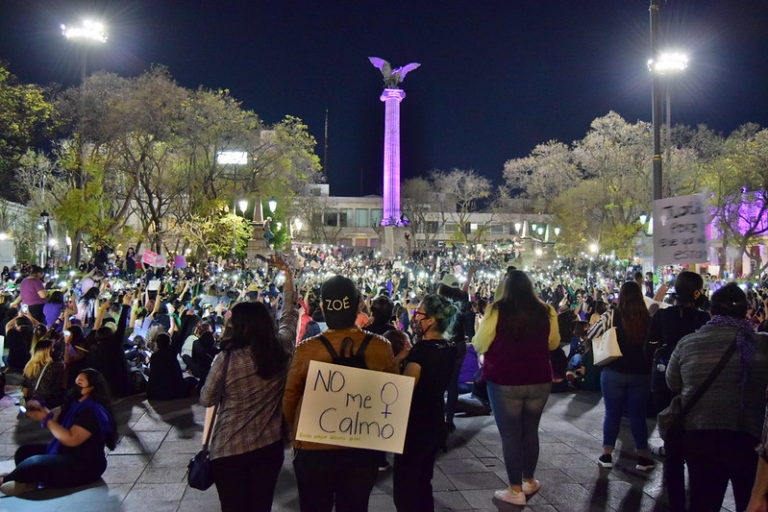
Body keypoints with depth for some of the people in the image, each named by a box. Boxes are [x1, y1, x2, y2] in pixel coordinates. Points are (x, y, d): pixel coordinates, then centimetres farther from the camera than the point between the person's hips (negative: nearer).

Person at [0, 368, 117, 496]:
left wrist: (45, 418, -21)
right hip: (64, 452, 11)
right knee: (24, 451, 8)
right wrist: (41, 408, -8)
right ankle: (29, 481, -14)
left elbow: (71, 439, -27)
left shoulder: (93, 412, -22)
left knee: (34, 464, -23)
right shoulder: (75, 403, 8)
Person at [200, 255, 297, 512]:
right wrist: (287, 274, 19)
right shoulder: (281, 351, -8)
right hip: (270, 446, 3)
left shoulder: (226, 358, -17)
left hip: (230, 450, -3)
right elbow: (289, 316, 10)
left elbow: (207, 399, -3)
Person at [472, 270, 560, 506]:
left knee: (510, 434, 7)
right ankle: (529, 481, 33)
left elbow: (479, 345, -5)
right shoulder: (546, 311, -3)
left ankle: (516, 490, 14)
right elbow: (553, 344, 12)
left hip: (505, 382, -4)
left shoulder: (496, 311, -13)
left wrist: (499, 343, 16)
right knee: (530, 430, 19)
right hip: (539, 380, 4)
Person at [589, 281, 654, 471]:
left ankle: (607, 455, 17)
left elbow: (590, 336, -4)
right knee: (638, 415, 12)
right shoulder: (648, 318, -7)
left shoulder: (611, 317, -13)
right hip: (642, 373, 2)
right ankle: (643, 457, 19)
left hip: (614, 372, -1)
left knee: (612, 413, 10)